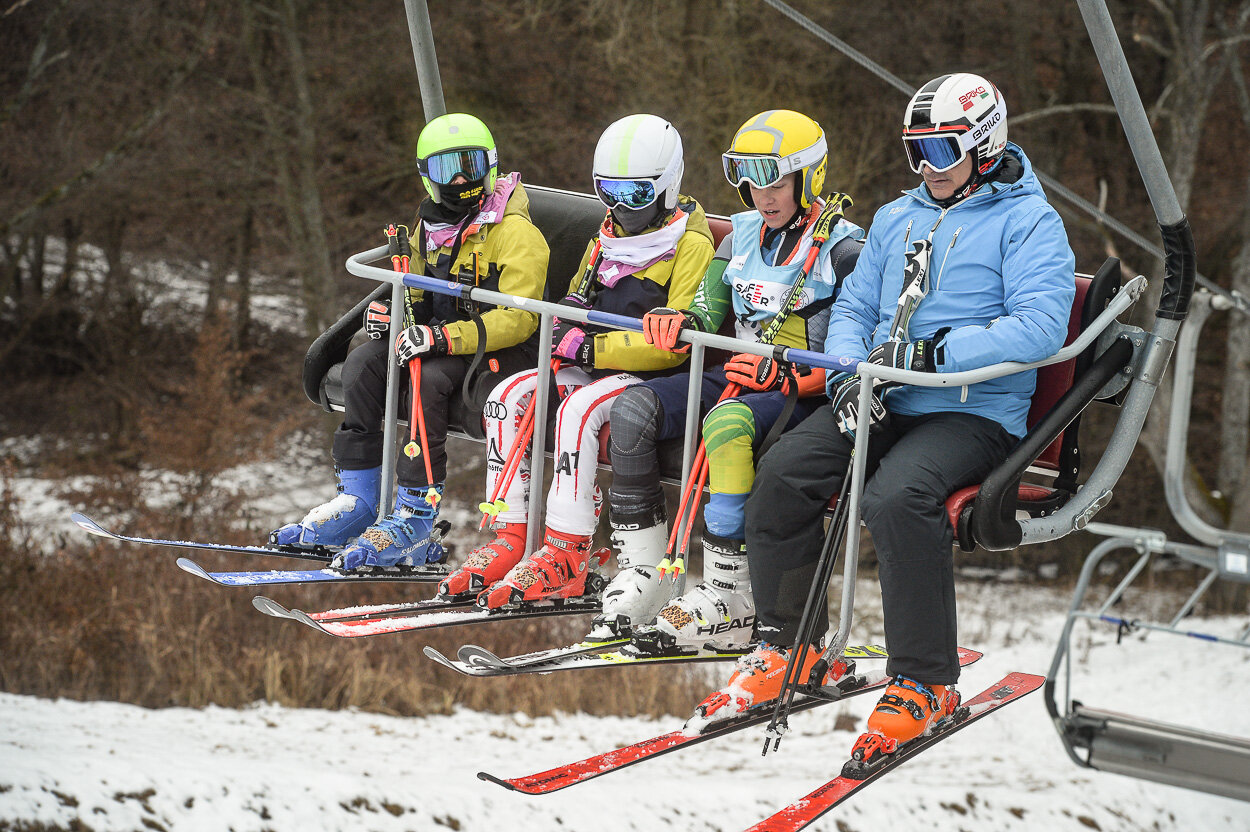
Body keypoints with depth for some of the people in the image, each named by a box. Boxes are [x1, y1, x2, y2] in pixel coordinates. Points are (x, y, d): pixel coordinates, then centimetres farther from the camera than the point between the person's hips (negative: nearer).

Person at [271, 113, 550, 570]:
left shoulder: (515, 232, -12)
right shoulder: (429, 228, 13)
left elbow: (517, 319, -21)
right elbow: (416, 299, 23)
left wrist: (444, 337, -30)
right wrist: (388, 312, -2)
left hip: (499, 351, -7)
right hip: (440, 344, 7)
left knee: (426, 380, -33)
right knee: (363, 364, -15)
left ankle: (414, 522, -33)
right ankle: (357, 501, -12)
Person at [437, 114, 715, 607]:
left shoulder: (690, 244, -9)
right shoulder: (609, 237, 17)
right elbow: (576, 301, 25)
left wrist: (592, 348, -19)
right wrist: (569, 323, 0)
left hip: (654, 379, -8)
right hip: (595, 368, 8)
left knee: (580, 409, -34)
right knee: (510, 395, -14)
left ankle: (567, 553, -33)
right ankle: (510, 538, -14)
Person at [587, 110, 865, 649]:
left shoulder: (842, 249, -7)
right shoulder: (744, 235, 13)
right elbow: (709, 312, 15)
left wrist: (789, 379, -25)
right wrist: (681, 324, -10)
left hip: (808, 393, -7)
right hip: (742, 376, 7)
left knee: (729, 422, -37)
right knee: (633, 409, -15)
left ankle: (731, 598, -34)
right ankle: (641, 578, -14)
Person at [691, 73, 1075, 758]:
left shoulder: (1027, 220, -2)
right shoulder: (896, 218, 20)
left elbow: (1041, 327, -16)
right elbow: (854, 307, 20)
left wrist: (928, 353, -21)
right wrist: (850, 370, -4)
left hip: (975, 413, -6)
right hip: (881, 406, 6)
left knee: (897, 497, -34)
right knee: (782, 472, -17)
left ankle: (925, 683, -22)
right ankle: (788, 646, -2)